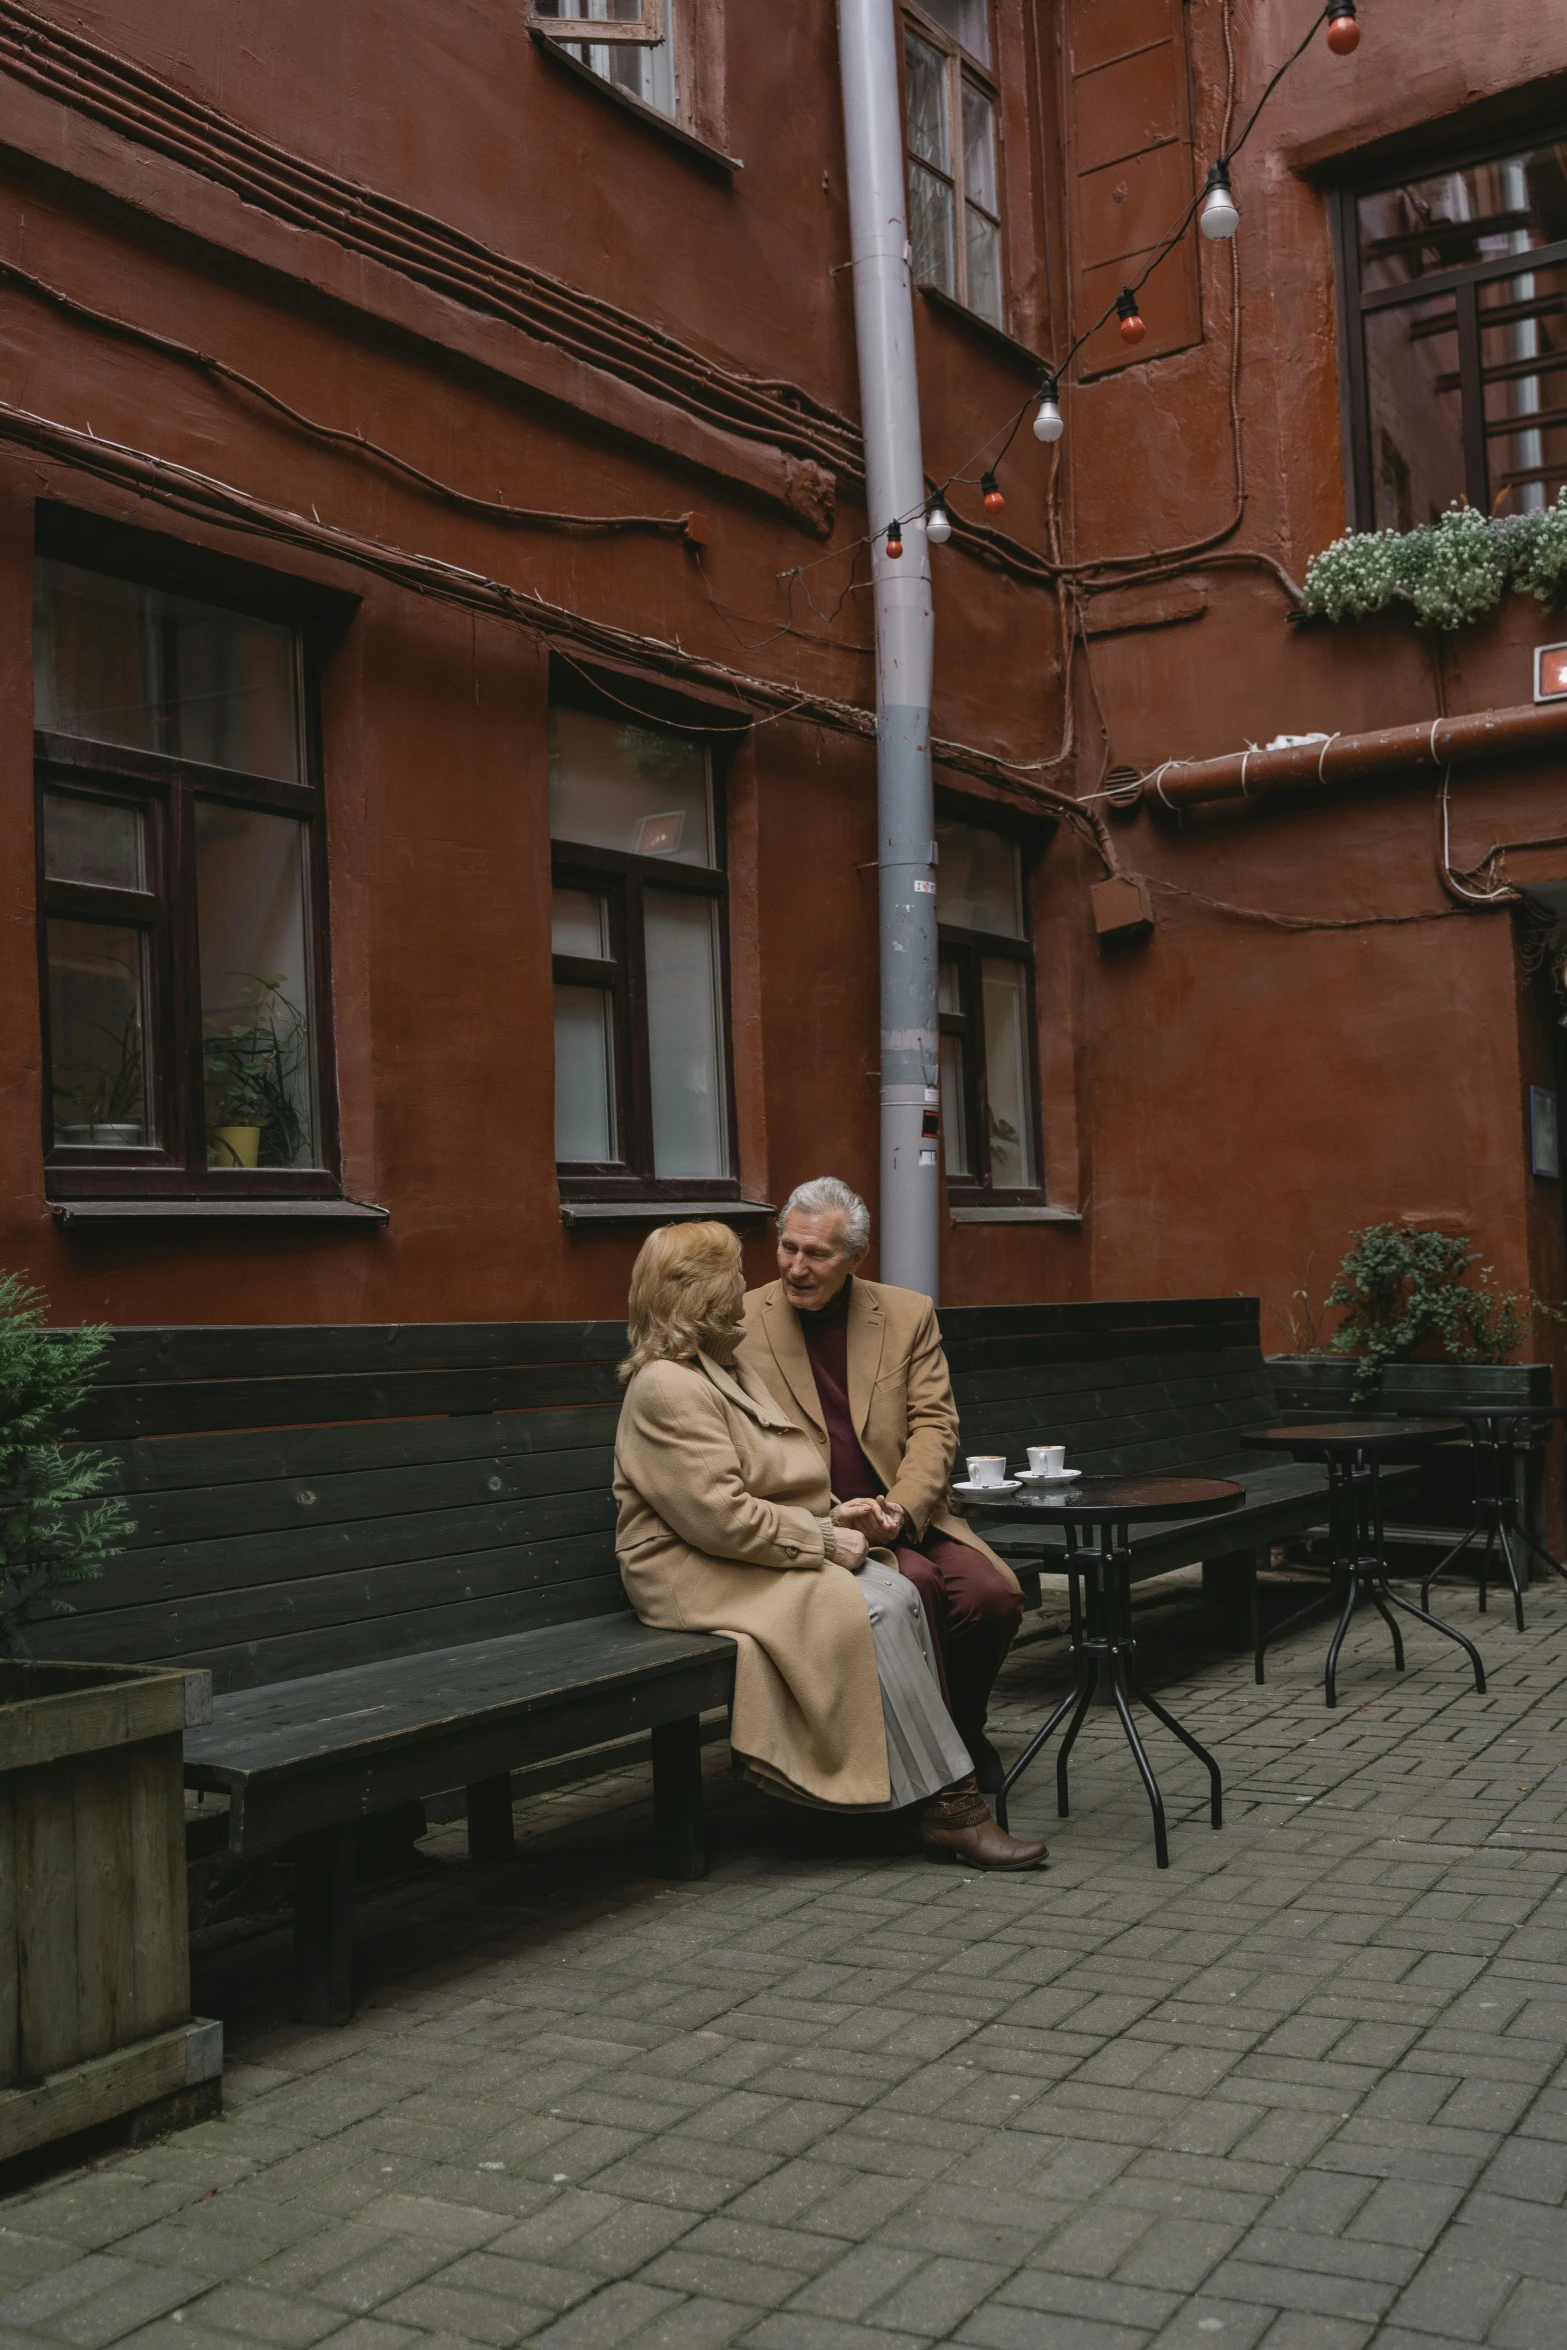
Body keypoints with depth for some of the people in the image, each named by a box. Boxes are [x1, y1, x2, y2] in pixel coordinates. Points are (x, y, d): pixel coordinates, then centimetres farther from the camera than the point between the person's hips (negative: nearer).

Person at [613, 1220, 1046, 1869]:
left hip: (772, 1552, 9)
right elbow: (722, 1518, -22)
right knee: (876, 1611, -25)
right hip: (702, 1576, -9)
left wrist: (829, 1517, 4)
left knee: (897, 1591, -17)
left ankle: (942, 1797, -18)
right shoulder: (667, 1388, -15)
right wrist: (822, 1540, -15)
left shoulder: (726, 1370, 19)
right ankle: (946, 1803, -19)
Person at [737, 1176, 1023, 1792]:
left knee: (994, 1594, -22)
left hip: (904, 1516, 3)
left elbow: (935, 1425, 2)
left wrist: (898, 1510, -16)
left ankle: (964, 1734, 5)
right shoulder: (741, 1324, 1)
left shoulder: (908, 1314, 7)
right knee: (915, 1584, -30)